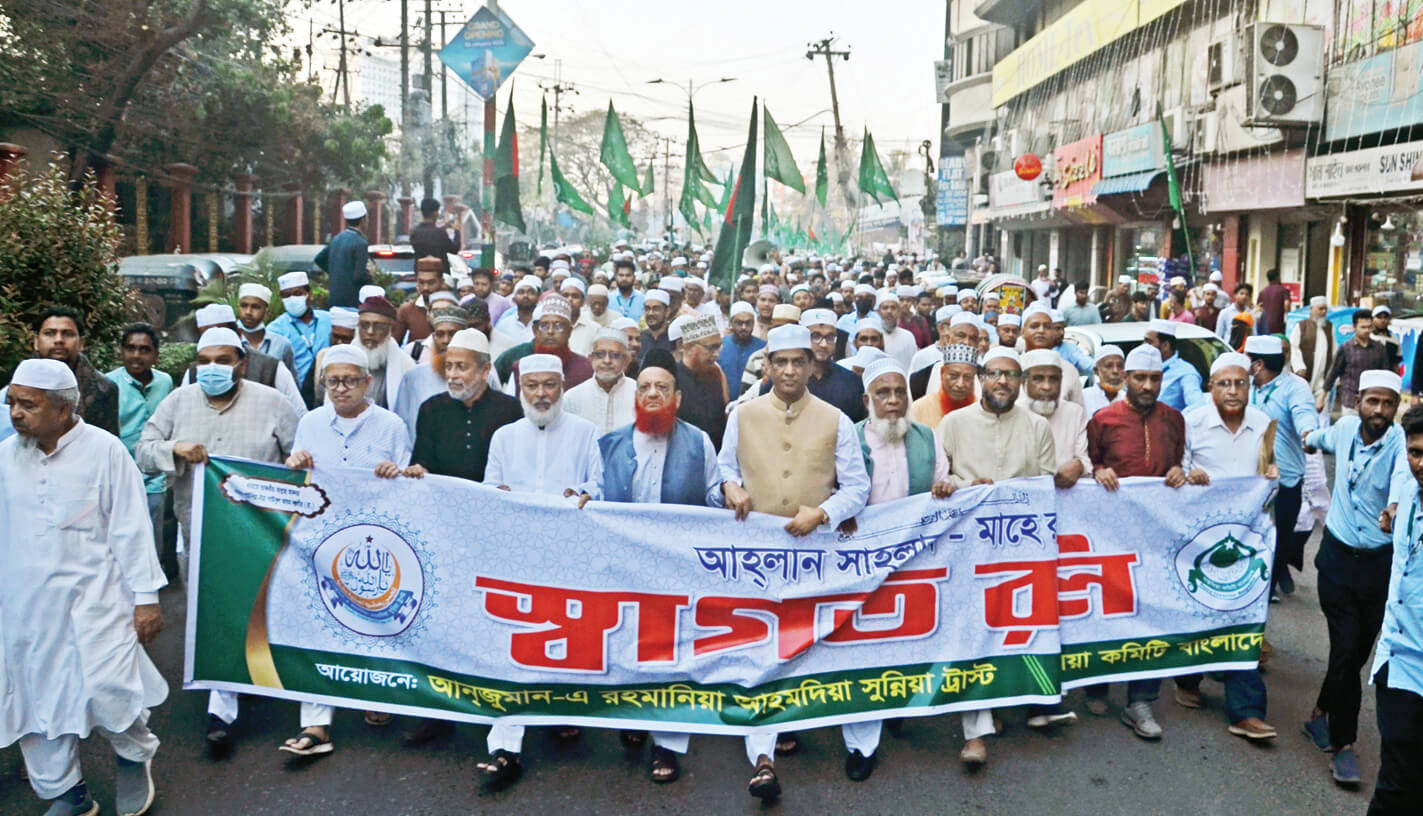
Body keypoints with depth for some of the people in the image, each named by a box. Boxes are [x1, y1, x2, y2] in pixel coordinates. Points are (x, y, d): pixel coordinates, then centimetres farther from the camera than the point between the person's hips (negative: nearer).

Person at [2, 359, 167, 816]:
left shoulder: (104, 450, -9)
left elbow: (130, 528, -7)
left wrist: (145, 597, -6)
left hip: (94, 597, -4)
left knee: (106, 687, -11)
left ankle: (134, 755, 21)